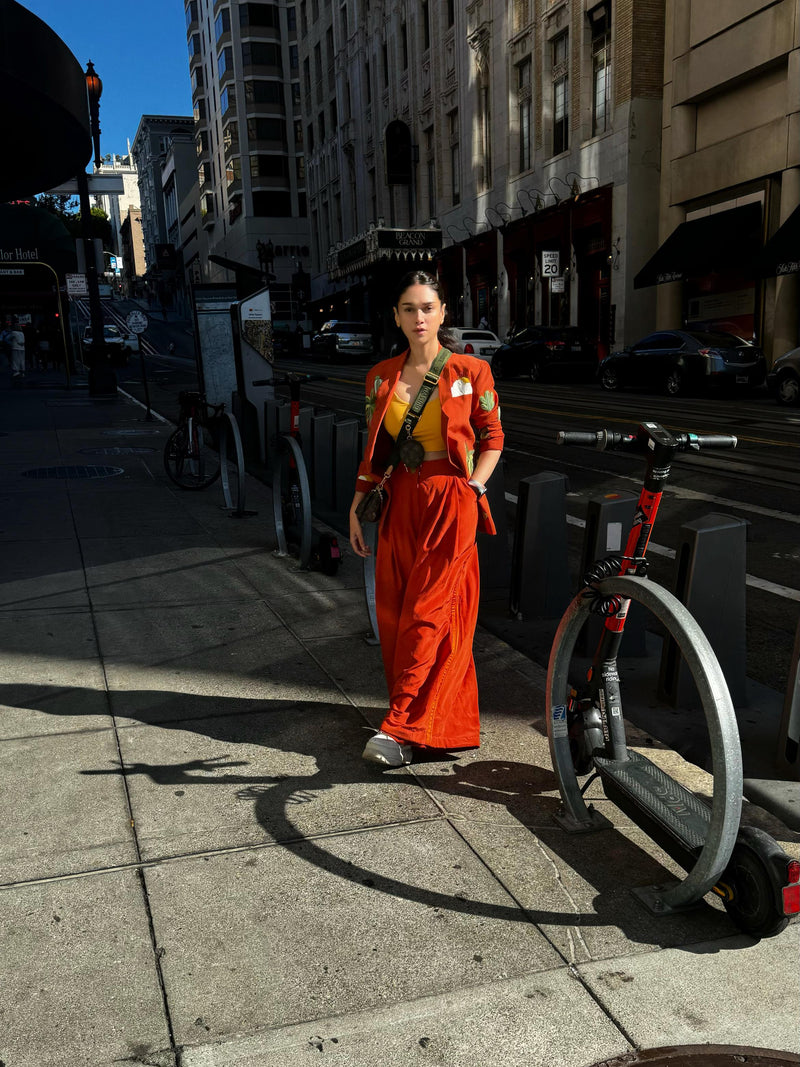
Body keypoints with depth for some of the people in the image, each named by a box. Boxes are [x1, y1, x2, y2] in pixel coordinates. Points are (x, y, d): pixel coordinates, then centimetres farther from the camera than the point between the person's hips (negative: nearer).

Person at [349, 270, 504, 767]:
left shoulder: (471, 372, -2)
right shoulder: (381, 377, 8)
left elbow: (492, 437, 4)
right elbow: (374, 449, 13)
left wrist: (474, 488, -8)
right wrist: (357, 508, 10)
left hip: (451, 503, -4)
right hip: (400, 502, 5)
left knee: (429, 613, -7)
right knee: (394, 612, 6)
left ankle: (402, 729, -5)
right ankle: (420, 711, 22)